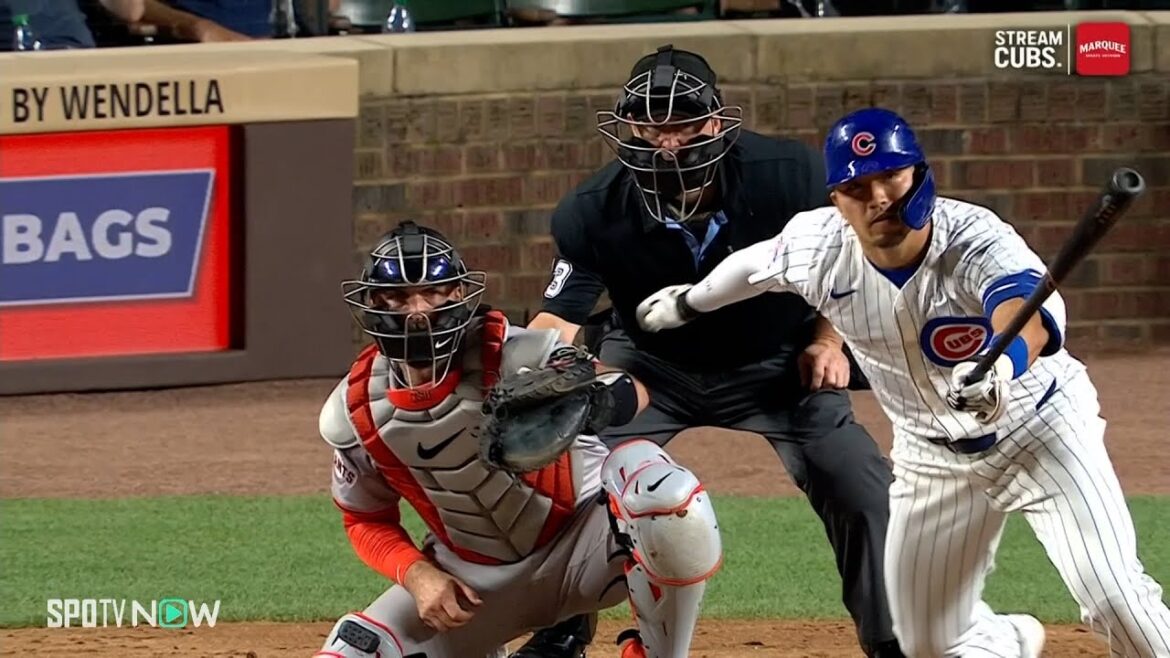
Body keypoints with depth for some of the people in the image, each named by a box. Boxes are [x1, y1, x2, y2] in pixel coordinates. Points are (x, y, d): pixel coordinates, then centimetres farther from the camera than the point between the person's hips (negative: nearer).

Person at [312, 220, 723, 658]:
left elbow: (630, 396, -36)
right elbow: (367, 522, 5)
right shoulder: (353, 414, -9)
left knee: (669, 503, -38)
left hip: (582, 537, -5)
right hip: (475, 580, 5)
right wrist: (418, 576, -16)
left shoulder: (510, 354, -23)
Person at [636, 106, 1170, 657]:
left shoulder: (975, 240, -33)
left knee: (1115, 599, -21)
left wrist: (1004, 364, -78)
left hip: (1039, 427, -5)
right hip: (934, 455, 5)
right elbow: (755, 263, 6)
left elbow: (1023, 311, -55)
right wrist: (689, 303, 25)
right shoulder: (818, 247, -19)